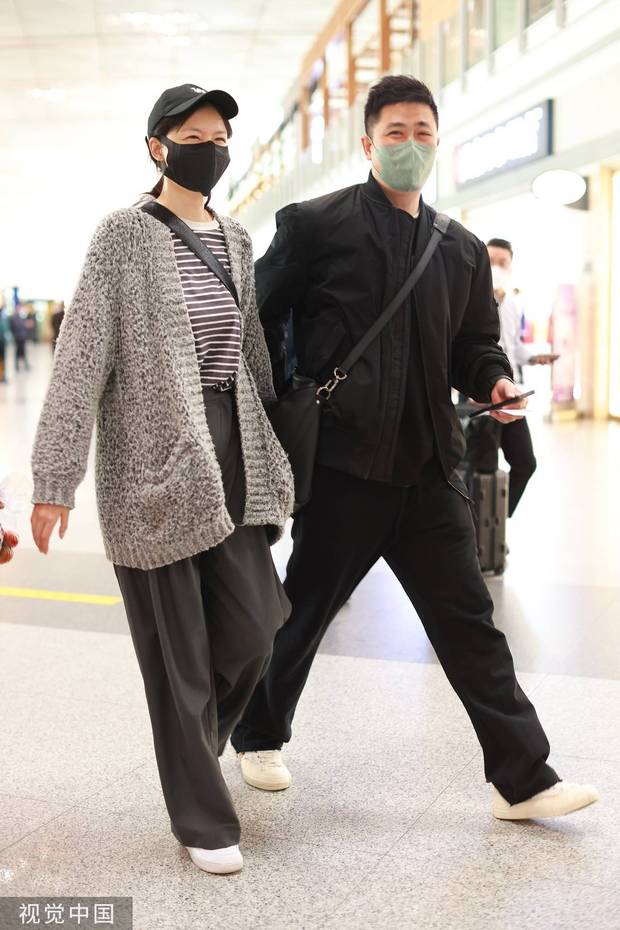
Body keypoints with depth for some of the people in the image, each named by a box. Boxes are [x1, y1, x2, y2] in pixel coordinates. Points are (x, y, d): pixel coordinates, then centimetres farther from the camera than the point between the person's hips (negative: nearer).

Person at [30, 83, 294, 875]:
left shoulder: (236, 240, 13)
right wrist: (55, 478, -16)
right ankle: (202, 818, 17)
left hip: (232, 459, 6)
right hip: (152, 466, -5)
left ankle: (193, 745, 33)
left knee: (252, 630, 3)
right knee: (178, 650, 1)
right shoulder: (125, 234, -5)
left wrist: (269, 455, 18)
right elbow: (80, 359, -11)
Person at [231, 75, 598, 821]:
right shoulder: (316, 225, -3)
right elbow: (259, 320, -1)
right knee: (303, 611, 11)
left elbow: (474, 344, 18)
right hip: (343, 464, -4)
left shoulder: (462, 250, 13)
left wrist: (494, 380, -4)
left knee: (468, 619, 5)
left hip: (429, 466, 4)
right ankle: (258, 735, 34)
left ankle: (522, 778, 11)